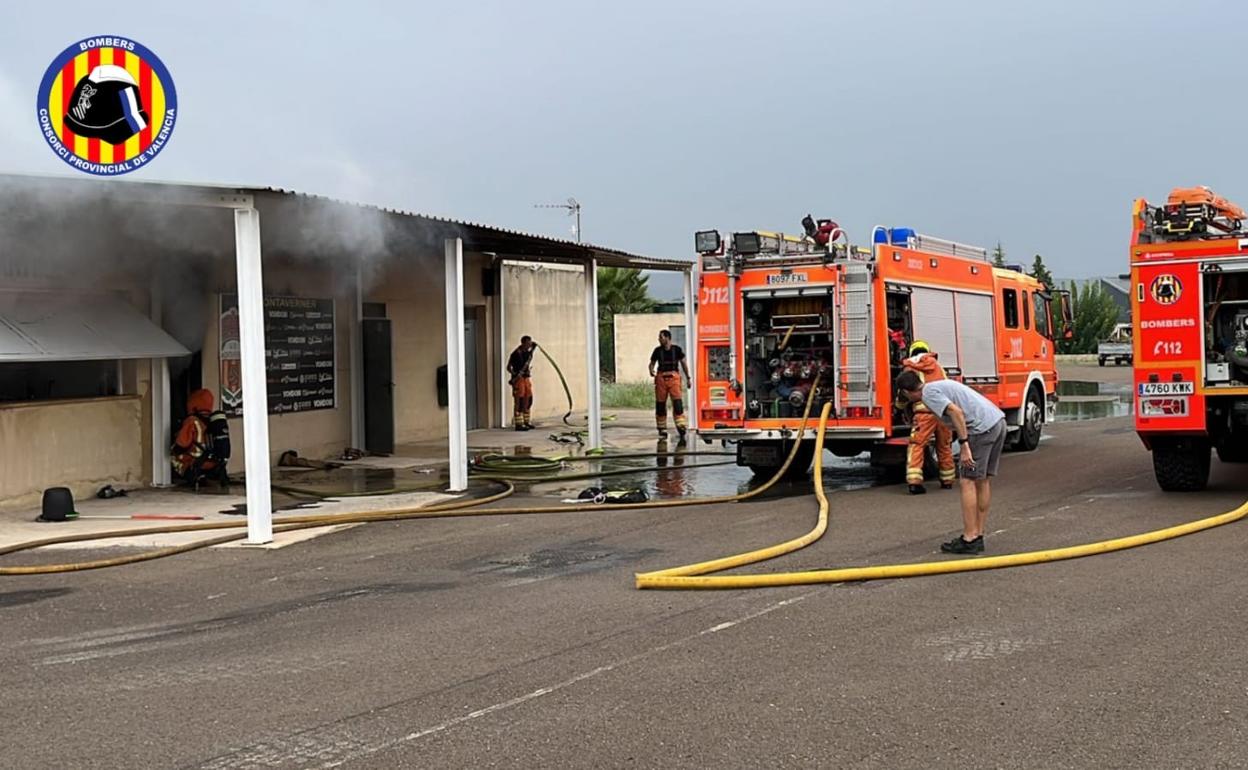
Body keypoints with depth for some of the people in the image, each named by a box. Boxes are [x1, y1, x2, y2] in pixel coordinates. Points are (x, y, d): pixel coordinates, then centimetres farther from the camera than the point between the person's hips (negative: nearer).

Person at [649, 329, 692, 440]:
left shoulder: (676, 349, 3)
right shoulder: (658, 350, 6)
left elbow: (683, 363, 11)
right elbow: (652, 363, 13)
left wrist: (688, 378, 10)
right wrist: (651, 371, -10)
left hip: (674, 378, -2)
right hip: (661, 378, 2)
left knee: (677, 402, -14)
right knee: (660, 404, 3)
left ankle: (681, 427, -17)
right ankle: (662, 431, 11)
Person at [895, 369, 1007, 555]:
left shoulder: (928, 394, -4)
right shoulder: (941, 385, 24)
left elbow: (956, 412, -17)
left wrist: (964, 445, -18)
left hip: (983, 427, -9)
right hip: (998, 421, 9)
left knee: (969, 482, -3)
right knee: (984, 481, 14)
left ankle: (969, 539, -3)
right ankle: (978, 536, 19)